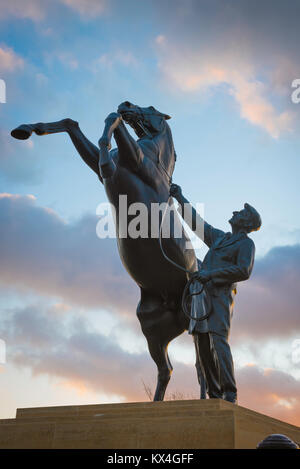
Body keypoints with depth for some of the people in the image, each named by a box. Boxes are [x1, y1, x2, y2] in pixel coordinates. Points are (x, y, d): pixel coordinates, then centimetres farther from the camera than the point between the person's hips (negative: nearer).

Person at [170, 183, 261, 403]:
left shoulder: (246, 243, 6)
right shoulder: (220, 237, 27)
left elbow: (244, 271, -9)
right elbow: (196, 222, 34)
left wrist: (211, 274, -14)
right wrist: (180, 197, 33)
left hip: (220, 294, -7)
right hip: (202, 294, 7)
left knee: (218, 340, -21)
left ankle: (230, 394, -23)